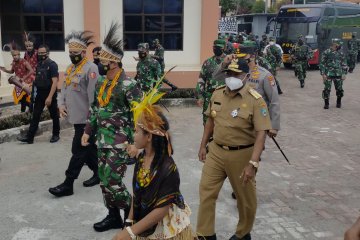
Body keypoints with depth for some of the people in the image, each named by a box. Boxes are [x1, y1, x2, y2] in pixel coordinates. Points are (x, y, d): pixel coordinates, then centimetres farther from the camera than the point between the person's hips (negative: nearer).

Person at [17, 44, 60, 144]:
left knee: (54, 115, 7)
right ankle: (29, 137, 5)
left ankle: (56, 135, 21)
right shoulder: (39, 64, 8)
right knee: (35, 115, 5)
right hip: (40, 93, 7)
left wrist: (50, 97, -25)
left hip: (50, 94, -7)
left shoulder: (52, 64, -13)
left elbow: (55, 82, -19)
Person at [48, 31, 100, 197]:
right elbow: (64, 89, 19)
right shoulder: (70, 68, 13)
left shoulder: (91, 68, -15)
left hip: (86, 119, -9)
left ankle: (68, 185, 2)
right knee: (89, 148, 17)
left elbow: (94, 96, -18)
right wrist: (61, 104, 1)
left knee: (78, 151, -3)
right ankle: (99, 173, 31)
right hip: (76, 118, 9)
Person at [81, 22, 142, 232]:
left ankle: (132, 213, 16)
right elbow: (95, 108, 18)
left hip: (120, 143, -8)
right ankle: (114, 216, 27)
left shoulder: (128, 86, -18)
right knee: (104, 180, 12)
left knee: (112, 181, -6)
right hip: (103, 141, 8)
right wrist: (88, 131, 15)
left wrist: (134, 143, -20)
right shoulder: (101, 83, 8)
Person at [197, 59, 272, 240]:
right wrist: (203, 145, 14)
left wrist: (252, 163, -27)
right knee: (206, 191, 8)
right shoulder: (217, 94, 0)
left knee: (245, 197, 14)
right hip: (216, 151, 4)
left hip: (241, 155, -4)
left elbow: (261, 134, -20)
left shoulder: (256, 100, -17)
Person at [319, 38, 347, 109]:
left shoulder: (341, 53, 7)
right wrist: (323, 74, -9)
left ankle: (339, 102, 25)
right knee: (327, 89, -3)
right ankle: (326, 103, 9)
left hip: (338, 74, 3)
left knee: (339, 89, 6)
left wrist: (344, 74, 7)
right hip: (328, 74, -3)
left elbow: (344, 64, 13)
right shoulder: (326, 52, -5)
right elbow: (322, 64, -4)